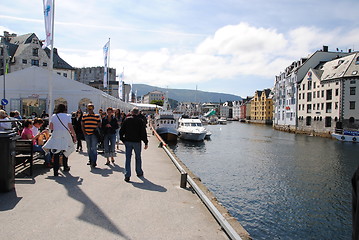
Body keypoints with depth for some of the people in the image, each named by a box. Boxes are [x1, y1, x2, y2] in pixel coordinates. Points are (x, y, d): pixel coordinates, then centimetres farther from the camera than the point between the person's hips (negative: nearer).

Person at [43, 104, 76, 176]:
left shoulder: (53, 116, 5)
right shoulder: (67, 116, -2)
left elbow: (50, 127, 5)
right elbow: (71, 128, -6)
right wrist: (74, 136, 1)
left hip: (56, 136, 1)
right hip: (65, 136, -1)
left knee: (56, 154, 2)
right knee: (65, 151, 17)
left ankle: (56, 171, -4)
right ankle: (65, 167, 30)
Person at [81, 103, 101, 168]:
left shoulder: (97, 116, 1)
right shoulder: (84, 116, 9)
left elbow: (99, 125, 4)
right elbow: (82, 125, 11)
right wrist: (84, 132, 1)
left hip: (94, 134, -4)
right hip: (87, 134, 4)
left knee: (94, 148, -8)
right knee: (89, 148, 13)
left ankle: (94, 162, -6)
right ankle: (90, 160, 25)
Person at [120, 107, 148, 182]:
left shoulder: (127, 119, 2)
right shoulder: (140, 121, -6)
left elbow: (121, 131, 4)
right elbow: (143, 133, -7)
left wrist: (122, 139, 14)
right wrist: (146, 142, -2)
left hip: (127, 142, 1)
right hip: (137, 142, -1)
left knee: (128, 158, 4)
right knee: (138, 157, 16)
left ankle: (127, 175, -1)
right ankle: (139, 172, 28)